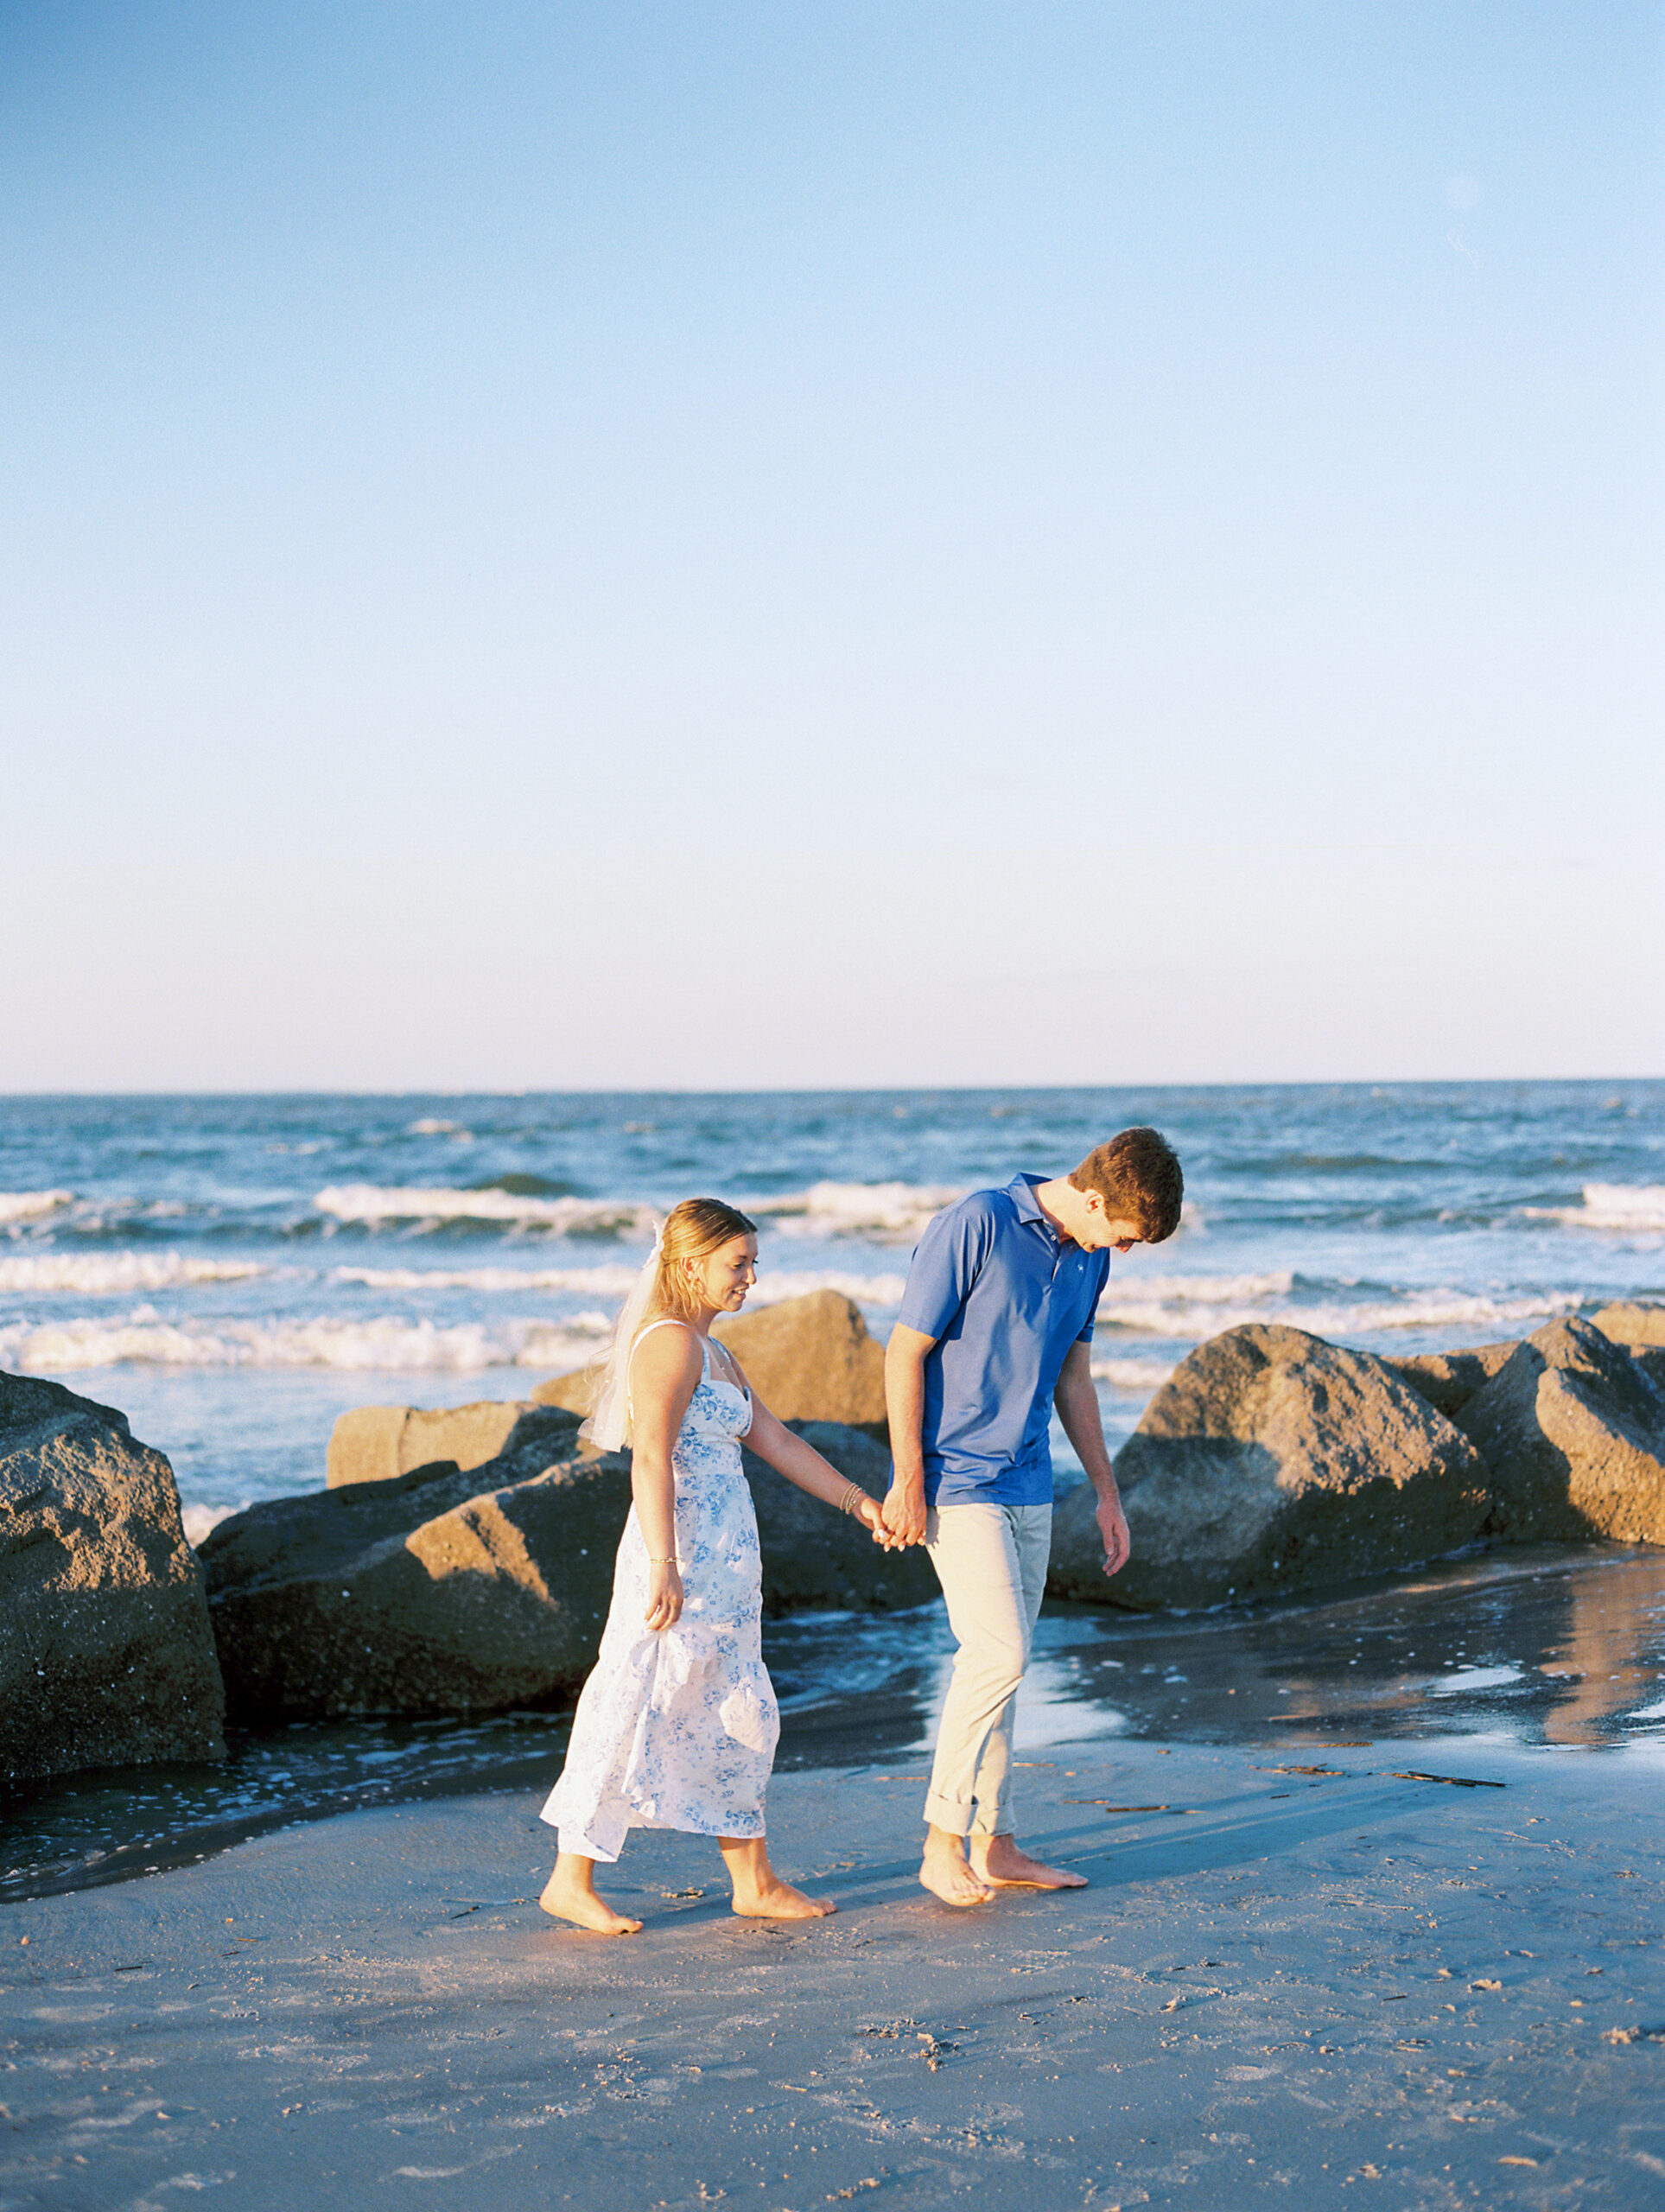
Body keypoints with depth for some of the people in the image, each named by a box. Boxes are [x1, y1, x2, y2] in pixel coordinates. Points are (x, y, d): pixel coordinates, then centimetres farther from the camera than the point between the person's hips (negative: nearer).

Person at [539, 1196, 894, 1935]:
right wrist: (664, 1566, -28)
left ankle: (755, 1882, 22)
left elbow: (776, 1442, 23)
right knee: (639, 1712, -5)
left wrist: (860, 1503, 24)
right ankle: (569, 1881, 4)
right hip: (684, 1562, -10)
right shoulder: (670, 1342, -13)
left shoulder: (713, 1354, 18)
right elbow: (651, 1457, -22)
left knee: (740, 1719, 14)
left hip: (723, 1565, 10)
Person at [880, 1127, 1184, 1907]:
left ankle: (994, 1843, 17)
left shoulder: (1088, 1256, 6)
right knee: (999, 1653, -13)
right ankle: (943, 1842, -3)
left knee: (1000, 1664, 10)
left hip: (1027, 1484, 7)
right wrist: (908, 1483, -15)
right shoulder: (974, 1226, -17)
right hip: (955, 1482, -7)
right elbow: (904, 1353, -14)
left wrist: (1107, 1492, 17)